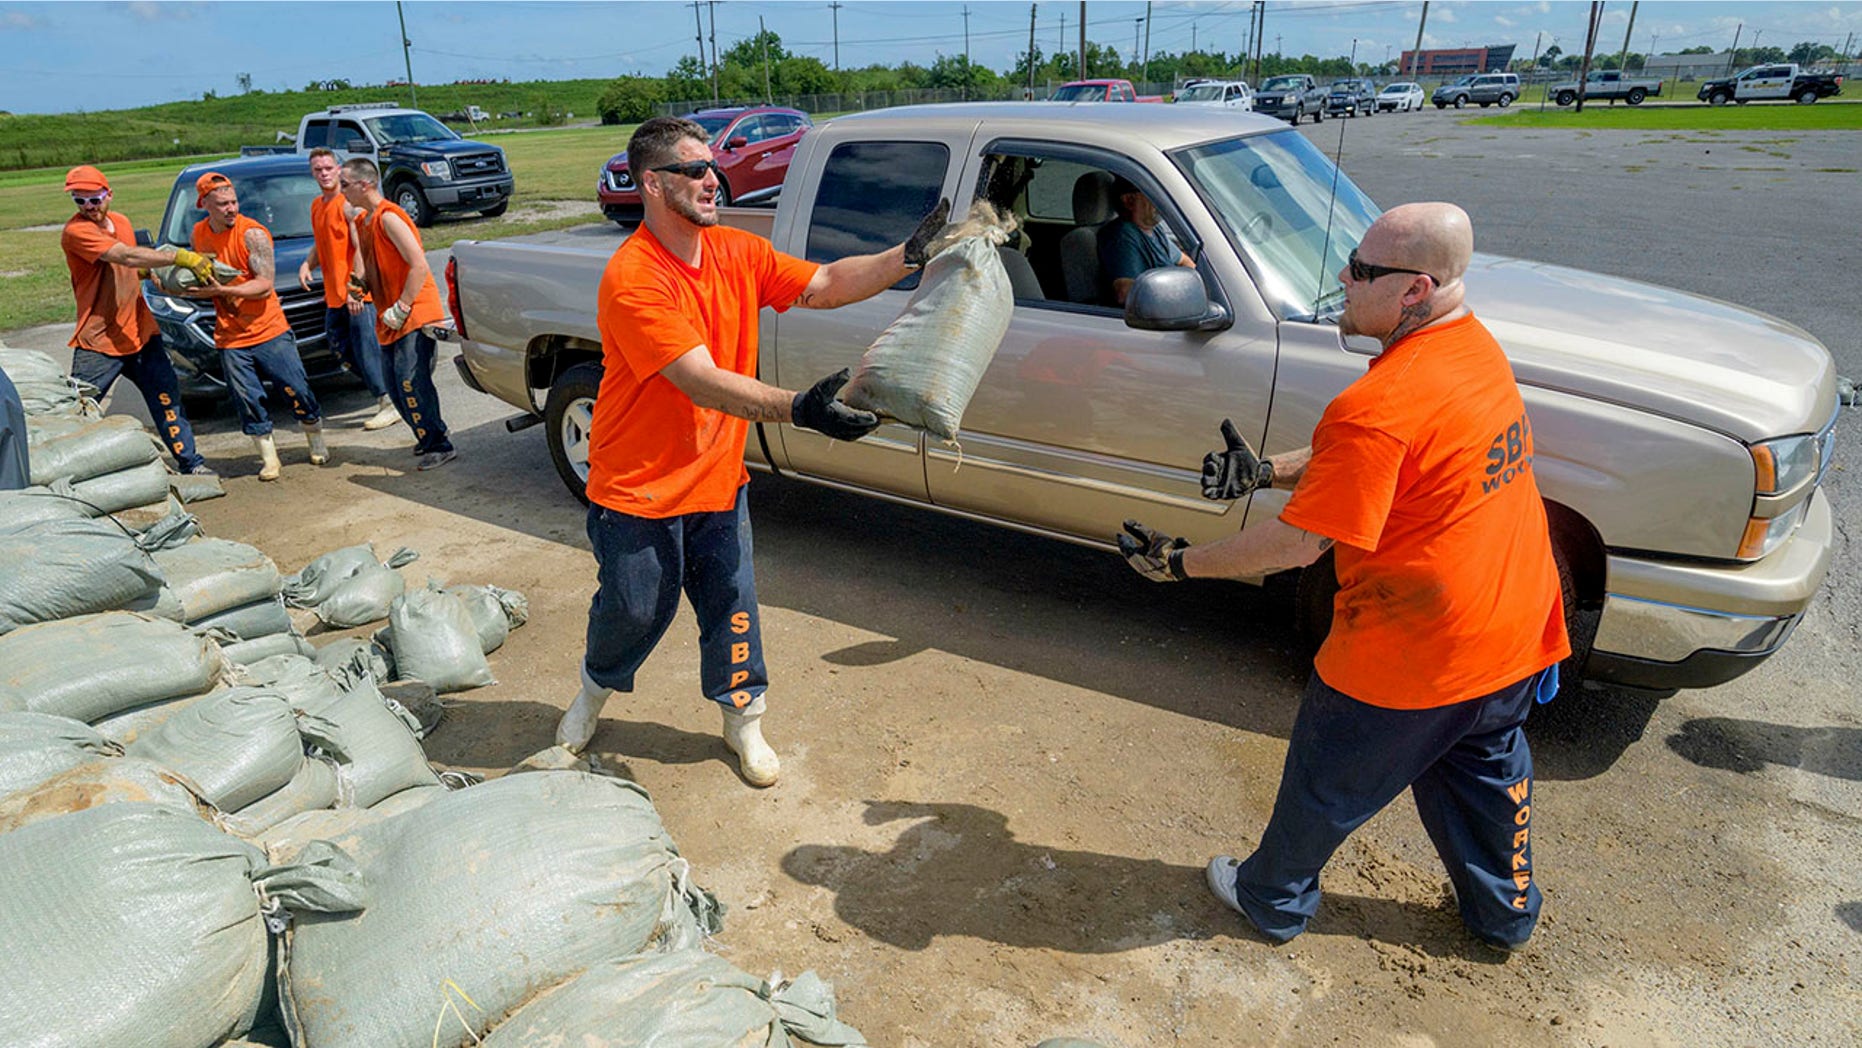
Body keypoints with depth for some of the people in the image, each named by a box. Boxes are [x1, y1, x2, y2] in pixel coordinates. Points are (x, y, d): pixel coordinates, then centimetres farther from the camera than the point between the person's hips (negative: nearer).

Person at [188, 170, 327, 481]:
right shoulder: (199, 234, 7)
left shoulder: (252, 233, -11)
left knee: (297, 390, 0)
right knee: (248, 401, 1)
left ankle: (317, 444, 21)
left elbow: (265, 285, -17)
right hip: (229, 338, 4)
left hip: (269, 330, -4)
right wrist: (196, 287, 1)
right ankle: (268, 459, 12)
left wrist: (221, 290, -25)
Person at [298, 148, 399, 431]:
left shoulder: (348, 204, -9)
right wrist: (307, 264, 6)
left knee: (367, 349, -8)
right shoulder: (316, 206, 16)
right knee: (344, 350, 10)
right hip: (334, 296, 9)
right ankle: (384, 397, 18)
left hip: (357, 294, -9)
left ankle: (391, 404, -1)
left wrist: (355, 288, -22)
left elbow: (361, 248, -16)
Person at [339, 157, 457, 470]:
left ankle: (440, 445, -6)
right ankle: (428, 438, 22)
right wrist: (361, 286, 4)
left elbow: (419, 266, -20)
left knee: (411, 382, -14)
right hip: (390, 321, 10)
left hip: (414, 315, -10)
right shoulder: (362, 222, 15)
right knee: (397, 386, 10)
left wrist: (401, 308, -19)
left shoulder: (389, 218, -14)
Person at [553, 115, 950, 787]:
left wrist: (909, 257, -15)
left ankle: (743, 719, 31)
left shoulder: (737, 253, -2)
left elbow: (824, 286, -3)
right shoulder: (631, 279, -24)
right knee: (634, 610, 13)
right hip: (638, 489, -5)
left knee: (731, 602, 10)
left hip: (717, 479, 5)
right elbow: (702, 382, -32)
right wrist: (797, 409, -44)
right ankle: (595, 689, 45)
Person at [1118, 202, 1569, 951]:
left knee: (1326, 782, 15)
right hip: (1513, 634, 8)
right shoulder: (1475, 348, 1)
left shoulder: (1379, 405, -30)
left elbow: (1299, 542, -26)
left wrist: (1182, 564, -16)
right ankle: (1505, 911, 49)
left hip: (1408, 659, -8)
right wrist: (1268, 471, 3)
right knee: (1485, 772, 28)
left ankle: (1273, 900, 38)